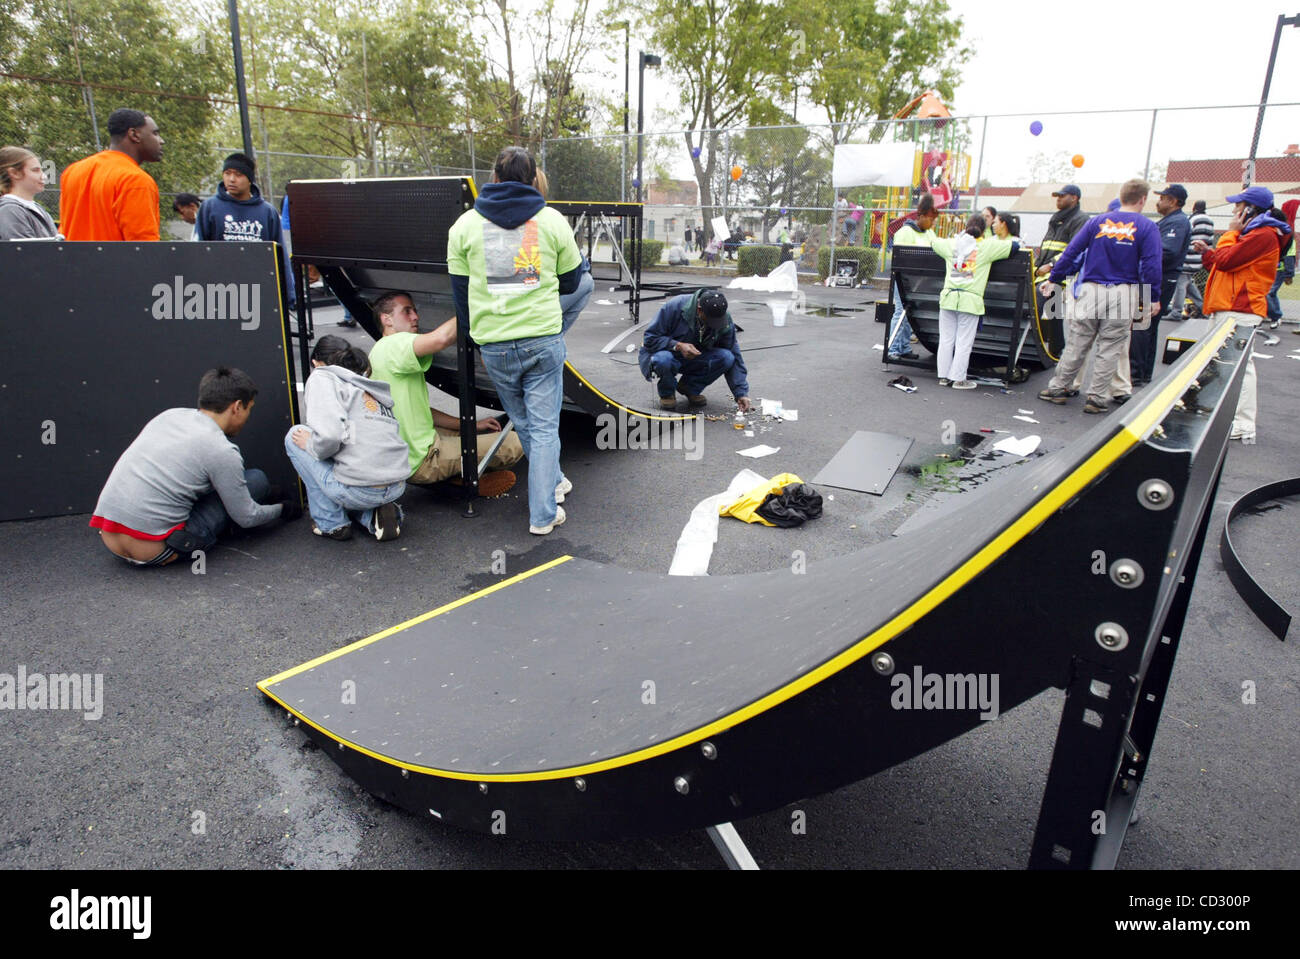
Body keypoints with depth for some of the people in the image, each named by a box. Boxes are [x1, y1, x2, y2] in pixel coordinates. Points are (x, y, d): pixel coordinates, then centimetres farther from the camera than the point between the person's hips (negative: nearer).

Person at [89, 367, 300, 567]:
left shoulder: (169, 414, 8)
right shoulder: (222, 452, -12)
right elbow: (247, 518, -2)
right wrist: (282, 509, 19)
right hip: (152, 551, -7)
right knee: (257, 479, -1)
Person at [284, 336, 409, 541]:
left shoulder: (322, 377, 0)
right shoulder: (369, 386, 22)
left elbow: (330, 435, -17)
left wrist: (310, 444, 5)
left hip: (360, 491, -8)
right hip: (397, 487, 8)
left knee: (295, 436, 13)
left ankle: (330, 523, 13)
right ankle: (374, 515, 8)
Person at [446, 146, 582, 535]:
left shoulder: (464, 224, 5)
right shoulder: (553, 220, 2)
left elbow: (460, 290, 9)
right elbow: (571, 281, 10)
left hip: (494, 343, 1)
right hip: (544, 337, -1)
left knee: (524, 423, 19)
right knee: (544, 425, 5)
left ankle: (552, 482, 37)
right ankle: (543, 514, 6)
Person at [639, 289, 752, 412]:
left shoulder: (725, 321, -15)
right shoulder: (675, 307, -26)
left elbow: (735, 359, -10)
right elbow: (649, 338, -21)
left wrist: (741, 394, -18)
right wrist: (678, 346, -35)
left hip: (695, 358, 4)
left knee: (726, 357, -24)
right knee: (663, 359, -41)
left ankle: (690, 389, 0)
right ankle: (666, 393, -5)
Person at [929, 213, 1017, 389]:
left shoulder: (951, 244, 8)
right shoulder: (987, 247, 0)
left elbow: (933, 243, 28)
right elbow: (1015, 245, 8)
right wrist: (994, 241, 26)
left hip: (948, 297, 3)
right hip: (970, 300, -3)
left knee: (946, 339, 10)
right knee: (964, 342, 2)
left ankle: (944, 376, 15)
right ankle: (958, 379, 6)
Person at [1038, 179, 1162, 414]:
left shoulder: (1097, 221, 6)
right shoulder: (1147, 227, -1)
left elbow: (1071, 252, 4)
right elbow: (1151, 265, -7)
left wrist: (1053, 279, 11)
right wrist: (1153, 298, 0)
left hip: (1091, 289, 2)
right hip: (1123, 294, -1)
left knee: (1076, 343, 9)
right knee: (1110, 347, 6)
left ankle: (1057, 388, 14)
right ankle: (1096, 397, 8)